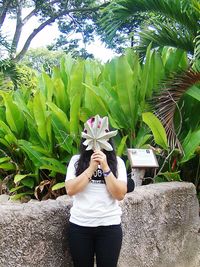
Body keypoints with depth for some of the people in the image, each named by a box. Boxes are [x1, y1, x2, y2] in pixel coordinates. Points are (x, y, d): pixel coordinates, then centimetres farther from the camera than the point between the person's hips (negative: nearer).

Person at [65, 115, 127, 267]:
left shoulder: (117, 161, 1)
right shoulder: (77, 160, 1)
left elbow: (120, 194, -9)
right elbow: (70, 190, -9)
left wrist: (105, 167, -16)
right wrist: (92, 167, -13)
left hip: (109, 225, 0)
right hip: (80, 225, 1)